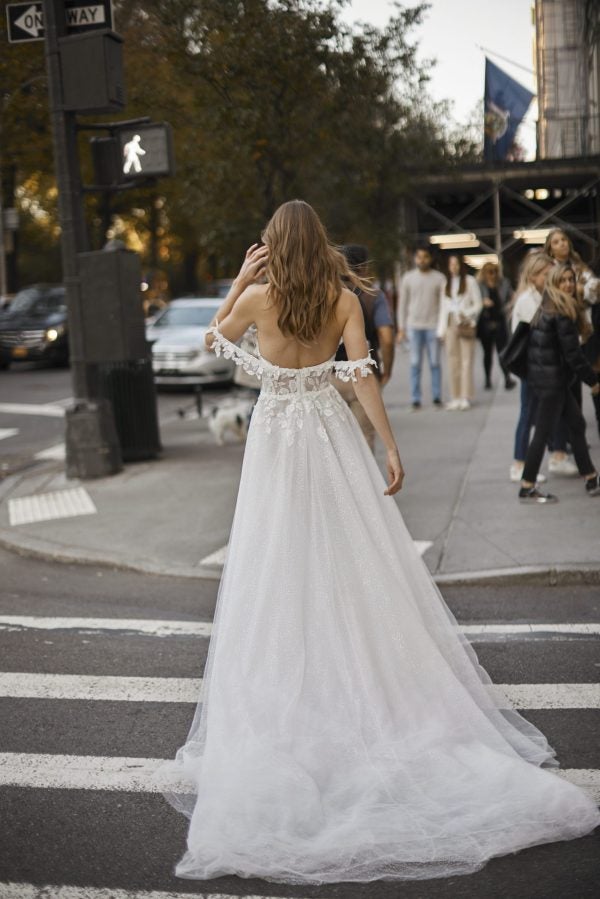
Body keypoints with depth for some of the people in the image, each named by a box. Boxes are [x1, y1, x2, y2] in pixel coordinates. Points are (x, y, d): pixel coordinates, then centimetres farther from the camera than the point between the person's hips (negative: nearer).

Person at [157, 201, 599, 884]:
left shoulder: (257, 298, -6)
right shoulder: (343, 298, -4)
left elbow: (213, 340, 12)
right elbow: (362, 374, -11)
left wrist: (239, 278, 8)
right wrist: (390, 446, -10)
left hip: (275, 433, -1)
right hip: (330, 431, 1)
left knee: (283, 573, 5)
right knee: (355, 562, 9)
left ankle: (286, 698, 10)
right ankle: (373, 683, 16)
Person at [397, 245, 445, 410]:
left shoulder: (439, 278, 3)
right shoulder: (408, 278, 7)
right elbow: (403, 304, 8)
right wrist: (401, 328, 3)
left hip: (433, 326, -1)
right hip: (414, 326, 1)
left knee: (434, 363, 1)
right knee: (415, 364, 0)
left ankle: (437, 397, 7)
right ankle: (415, 399, 3)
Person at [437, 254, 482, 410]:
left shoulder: (470, 281, 2)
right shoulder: (446, 283, 14)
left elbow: (478, 304, 2)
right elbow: (443, 307, 14)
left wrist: (466, 314, -16)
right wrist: (441, 329, 9)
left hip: (466, 324, -4)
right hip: (450, 324, 4)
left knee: (466, 360, -6)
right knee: (452, 361, 2)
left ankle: (466, 397, -4)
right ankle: (455, 397, 6)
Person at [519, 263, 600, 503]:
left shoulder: (548, 308, 12)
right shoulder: (562, 313, -17)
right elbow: (572, 352, -19)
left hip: (555, 378, 10)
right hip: (552, 379, -10)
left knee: (577, 424, 14)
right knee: (543, 432, -4)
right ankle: (527, 489, 1)